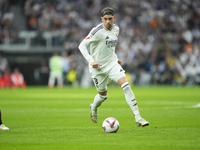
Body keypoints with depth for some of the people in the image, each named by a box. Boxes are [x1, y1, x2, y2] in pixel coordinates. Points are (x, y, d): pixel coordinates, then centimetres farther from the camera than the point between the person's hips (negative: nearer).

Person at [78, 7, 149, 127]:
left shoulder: (116, 29, 2)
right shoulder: (97, 31, -18)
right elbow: (82, 46, -17)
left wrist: (115, 58, 14)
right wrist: (91, 61, -26)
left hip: (112, 63, 4)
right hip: (98, 67, -4)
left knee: (126, 85, -17)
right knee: (103, 95, 9)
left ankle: (138, 118, -18)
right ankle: (94, 108, 47)